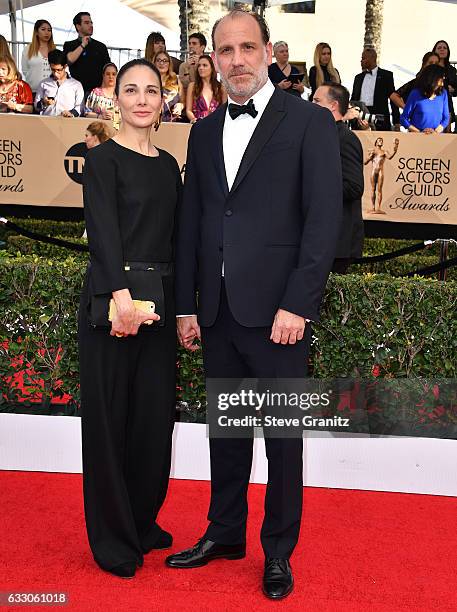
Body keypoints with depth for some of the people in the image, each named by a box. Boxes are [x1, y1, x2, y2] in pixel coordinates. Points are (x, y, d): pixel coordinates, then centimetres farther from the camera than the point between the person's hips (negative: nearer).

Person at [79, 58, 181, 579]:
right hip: (112, 298, -6)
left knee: (156, 414, 11)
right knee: (111, 416, 2)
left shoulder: (168, 164, 14)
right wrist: (122, 296, -29)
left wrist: (181, 307, 10)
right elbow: (103, 232, -16)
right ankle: (112, 540, 16)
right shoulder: (103, 159, -4)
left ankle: (143, 523, 29)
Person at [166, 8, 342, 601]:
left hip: (277, 309, -4)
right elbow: (190, 223, 13)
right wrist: (186, 305, 9)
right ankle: (224, 533, 32)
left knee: (283, 438, 6)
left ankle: (278, 551, 23)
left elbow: (324, 218, -8)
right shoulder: (204, 131, 14)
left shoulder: (310, 122, -2)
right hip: (218, 311, 5)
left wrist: (297, 306, -14)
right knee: (225, 430, 15)